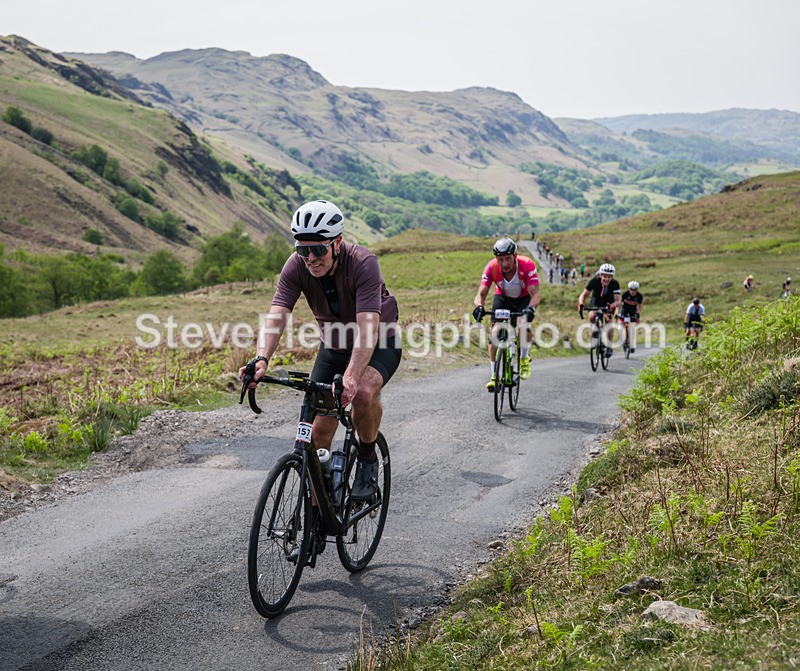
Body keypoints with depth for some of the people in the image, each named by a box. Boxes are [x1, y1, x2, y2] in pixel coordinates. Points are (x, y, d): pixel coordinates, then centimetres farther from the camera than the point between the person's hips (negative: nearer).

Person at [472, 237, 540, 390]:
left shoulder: (527, 265, -34)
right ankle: (494, 375, -6)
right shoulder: (492, 267, -29)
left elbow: (535, 293, -39)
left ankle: (524, 359, -2)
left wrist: (531, 308, -60)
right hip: (502, 298, 2)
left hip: (524, 299, -2)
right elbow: (481, 293, -32)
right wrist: (479, 306, -54)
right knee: (495, 331, -17)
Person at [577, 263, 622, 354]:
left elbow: (618, 299, -38)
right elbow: (584, 294, -30)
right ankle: (594, 330, 6)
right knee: (592, 317, -26)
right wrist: (581, 304, -50)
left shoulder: (615, 284, -32)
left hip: (608, 302, -1)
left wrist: (613, 305, -60)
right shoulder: (594, 281, -32)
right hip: (596, 300, 1)